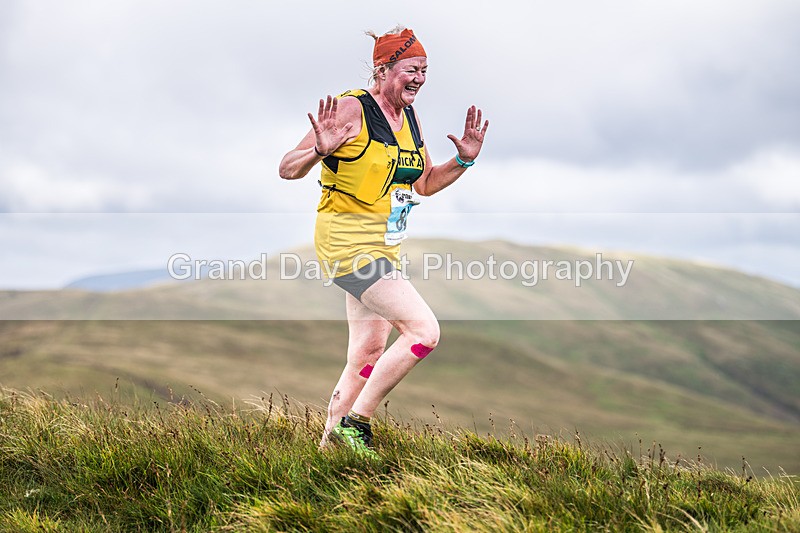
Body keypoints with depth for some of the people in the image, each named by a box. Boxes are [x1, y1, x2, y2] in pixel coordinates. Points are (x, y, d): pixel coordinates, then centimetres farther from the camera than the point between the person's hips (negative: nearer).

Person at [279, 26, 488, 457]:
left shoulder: (410, 120, 12)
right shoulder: (351, 109, -13)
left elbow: (423, 185, 23)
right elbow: (287, 169, -13)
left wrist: (463, 161, 8)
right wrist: (319, 150, -33)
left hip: (384, 249, 9)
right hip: (347, 244, -9)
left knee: (369, 351, 11)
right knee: (424, 331, -16)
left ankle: (330, 441, 23)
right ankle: (354, 422, -6)